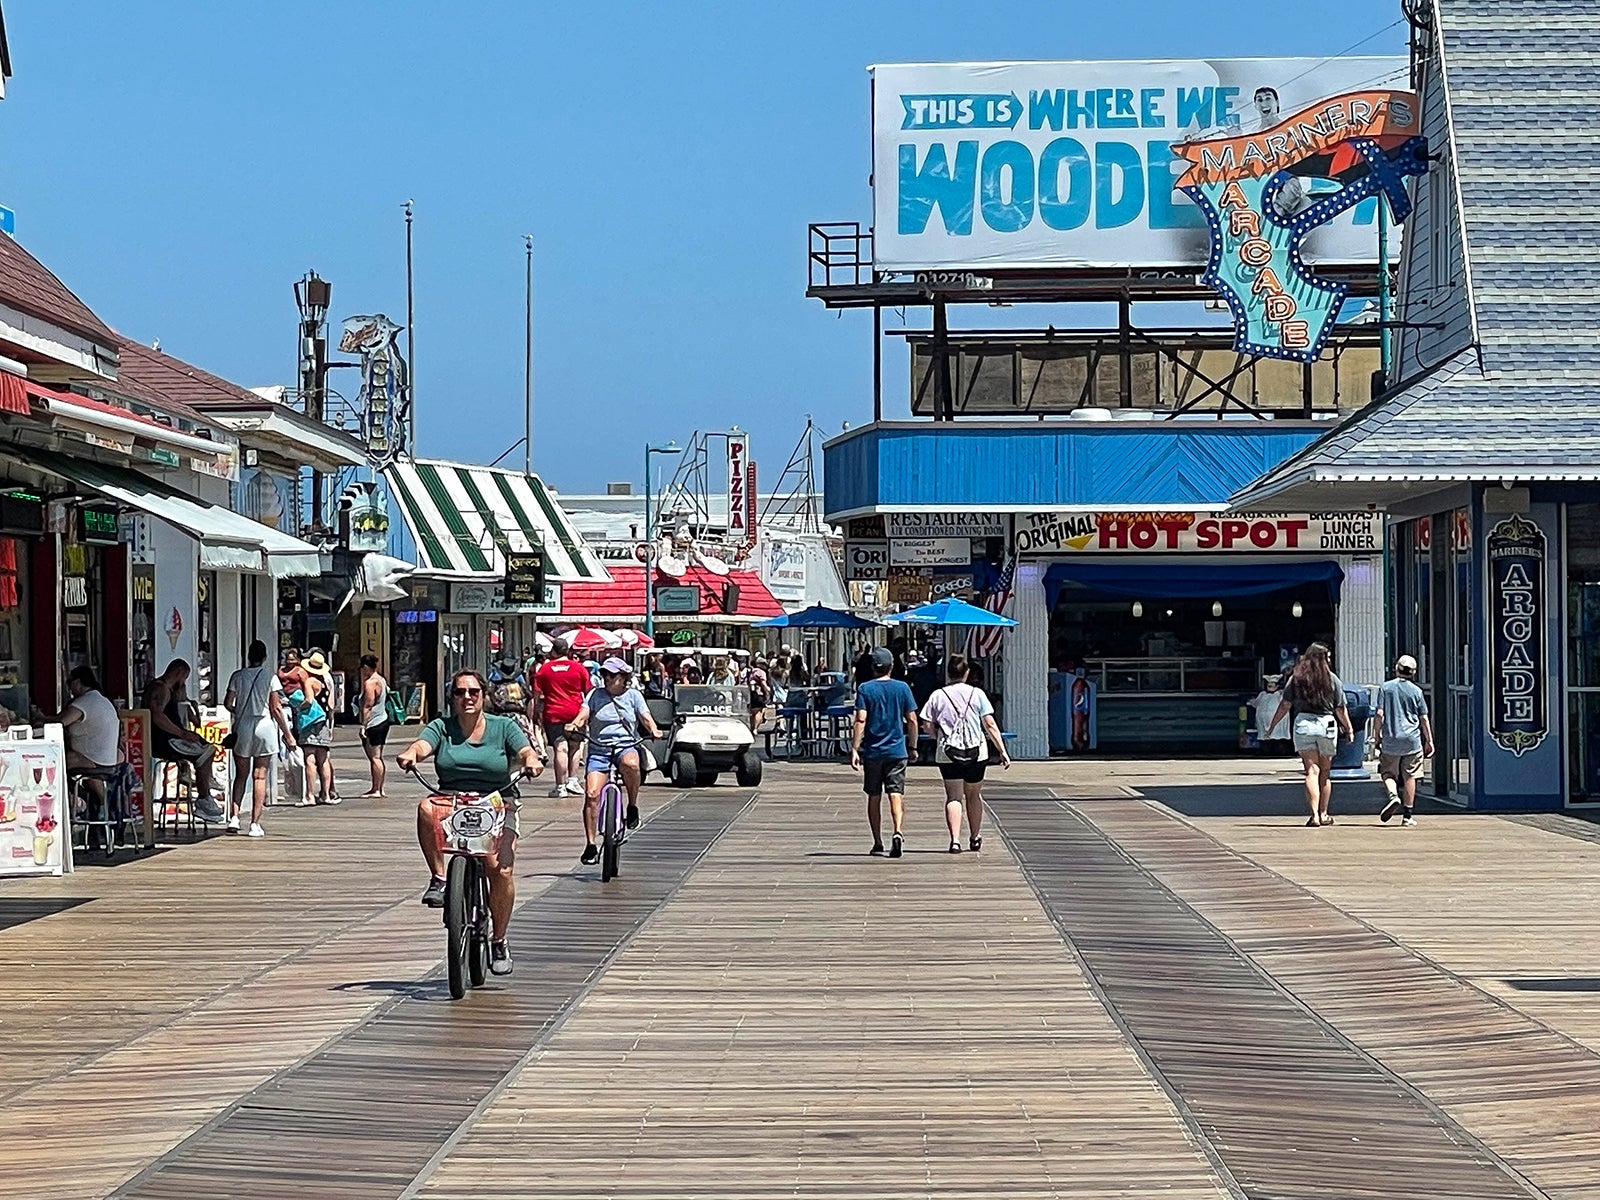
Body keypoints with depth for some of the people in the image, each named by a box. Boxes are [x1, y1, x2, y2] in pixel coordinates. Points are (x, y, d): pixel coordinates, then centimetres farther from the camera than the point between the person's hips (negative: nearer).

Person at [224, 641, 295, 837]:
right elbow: (276, 708, -6)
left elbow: (228, 703, -1)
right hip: (264, 726, -2)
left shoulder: (238, 676, 2)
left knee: (240, 775, 13)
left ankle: (234, 816, -2)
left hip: (242, 727, 2)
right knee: (259, 776, 1)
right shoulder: (269, 676, -3)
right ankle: (255, 824, -2)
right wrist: (287, 734, 0)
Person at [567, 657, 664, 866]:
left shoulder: (633, 695, 10)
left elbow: (646, 717, -1)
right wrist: (575, 724, -24)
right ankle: (591, 845, -6)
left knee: (630, 763, -39)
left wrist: (653, 731, -22)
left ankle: (633, 807, -16)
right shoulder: (595, 695, 11)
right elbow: (583, 714, -1)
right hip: (599, 749, 2)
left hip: (626, 746, -2)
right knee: (591, 794, -14)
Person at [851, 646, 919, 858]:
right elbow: (912, 720, 3)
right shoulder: (902, 688, 1)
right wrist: (912, 746, 14)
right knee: (896, 795, -4)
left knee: (874, 797, 11)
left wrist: (854, 749, -10)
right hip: (896, 751, 0)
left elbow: (861, 720, -11)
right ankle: (898, 832, -27)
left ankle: (878, 843, 16)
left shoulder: (865, 689, -3)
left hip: (872, 751, 0)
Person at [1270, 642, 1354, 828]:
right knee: (1325, 772, 14)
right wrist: (1349, 729, 14)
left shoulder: (1297, 678, 3)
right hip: (1327, 724, 0)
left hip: (1303, 723, 0)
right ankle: (1323, 814, 20)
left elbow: (1285, 704, 2)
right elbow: (1340, 708, 2)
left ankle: (1314, 814, -15)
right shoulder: (1332, 679, 0)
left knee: (1311, 771, -2)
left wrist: (1272, 726, 11)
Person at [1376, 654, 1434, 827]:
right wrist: (1429, 741, 13)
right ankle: (1407, 815, 6)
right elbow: (1424, 719, 5)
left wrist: (1377, 736, 7)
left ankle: (1393, 795, -17)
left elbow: (1379, 714, -4)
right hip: (1412, 740, 0)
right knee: (1409, 776, 6)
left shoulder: (1386, 688, 1)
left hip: (1390, 740, 0)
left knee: (1388, 773, 12)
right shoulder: (1416, 691, 2)